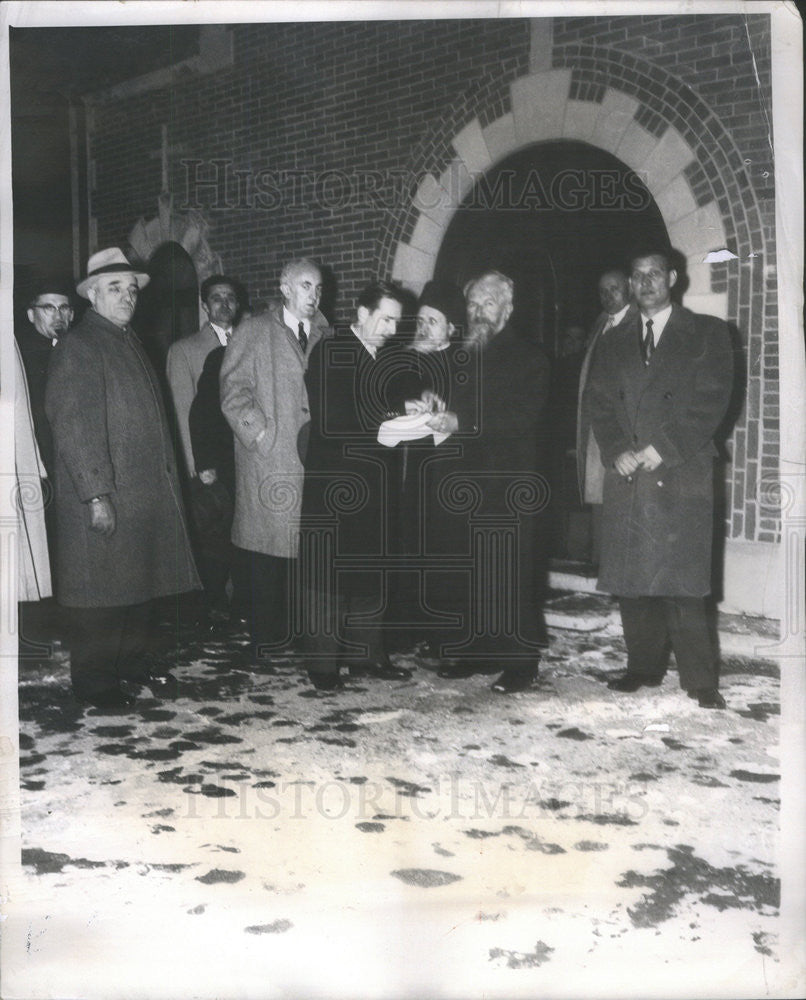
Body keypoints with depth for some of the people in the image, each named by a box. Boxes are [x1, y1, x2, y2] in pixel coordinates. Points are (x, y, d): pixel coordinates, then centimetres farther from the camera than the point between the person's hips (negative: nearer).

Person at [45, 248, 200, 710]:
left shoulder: (131, 342, 17)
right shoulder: (77, 347, -9)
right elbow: (72, 426, -16)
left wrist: (167, 480, 13)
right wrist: (96, 494, -21)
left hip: (149, 492, 8)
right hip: (104, 495, -8)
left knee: (139, 582, 15)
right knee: (102, 587, 1)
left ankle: (134, 663, 29)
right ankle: (94, 678, 15)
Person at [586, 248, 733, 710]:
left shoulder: (707, 333, 7)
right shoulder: (615, 342, 19)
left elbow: (710, 401, -3)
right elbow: (600, 404, 12)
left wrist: (661, 449, -11)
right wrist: (618, 451, -5)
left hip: (681, 474, -4)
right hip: (626, 475, 4)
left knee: (681, 578, -9)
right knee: (631, 578, 4)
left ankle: (700, 682, -1)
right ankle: (644, 667, 15)